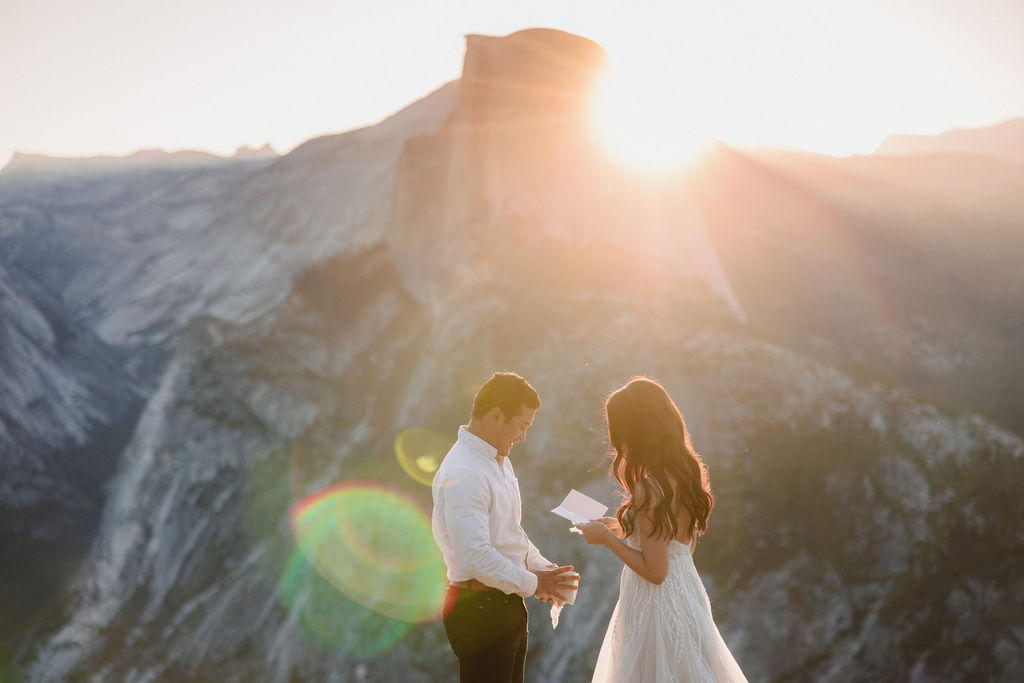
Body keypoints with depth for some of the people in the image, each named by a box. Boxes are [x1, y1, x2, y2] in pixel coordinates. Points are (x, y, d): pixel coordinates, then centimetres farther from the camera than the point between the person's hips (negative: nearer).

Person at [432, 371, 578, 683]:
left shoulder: (500, 461, 12)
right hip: (479, 610, -10)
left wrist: (541, 567, 5)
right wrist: (532, 583, -16)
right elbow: (476, 557, -27)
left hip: (506, 604, 10)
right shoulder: (462, 475, -22)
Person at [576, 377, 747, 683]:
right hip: (686, 595, 9)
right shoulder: (687, 471, 1)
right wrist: (624, 529, 13)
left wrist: (606, 539, -12)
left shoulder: (649, 488, -25)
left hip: (656, 607, -9)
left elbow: (654, 571, -22)